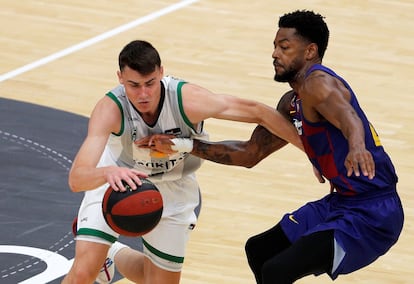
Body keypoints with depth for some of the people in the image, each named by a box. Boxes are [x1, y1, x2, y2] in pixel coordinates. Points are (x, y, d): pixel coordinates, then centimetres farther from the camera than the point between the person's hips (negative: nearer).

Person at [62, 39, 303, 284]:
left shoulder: (187, 99, -34)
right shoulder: (111, 108, -36)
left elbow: (257, 112, -24)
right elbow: (76, 179, -44)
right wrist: (108, 172, -66)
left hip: (171, 190, 2)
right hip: (118, 180, -2)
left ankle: (116, 256, 43)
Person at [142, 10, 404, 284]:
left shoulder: (316, 82, -17)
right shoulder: (291, 104, 14)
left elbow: (347, 116, -39)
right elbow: (250, 153, 20)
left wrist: (356, 146, -61)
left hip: (372, 215, -11)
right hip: (341, 203, 11)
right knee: (258, 250, 24)